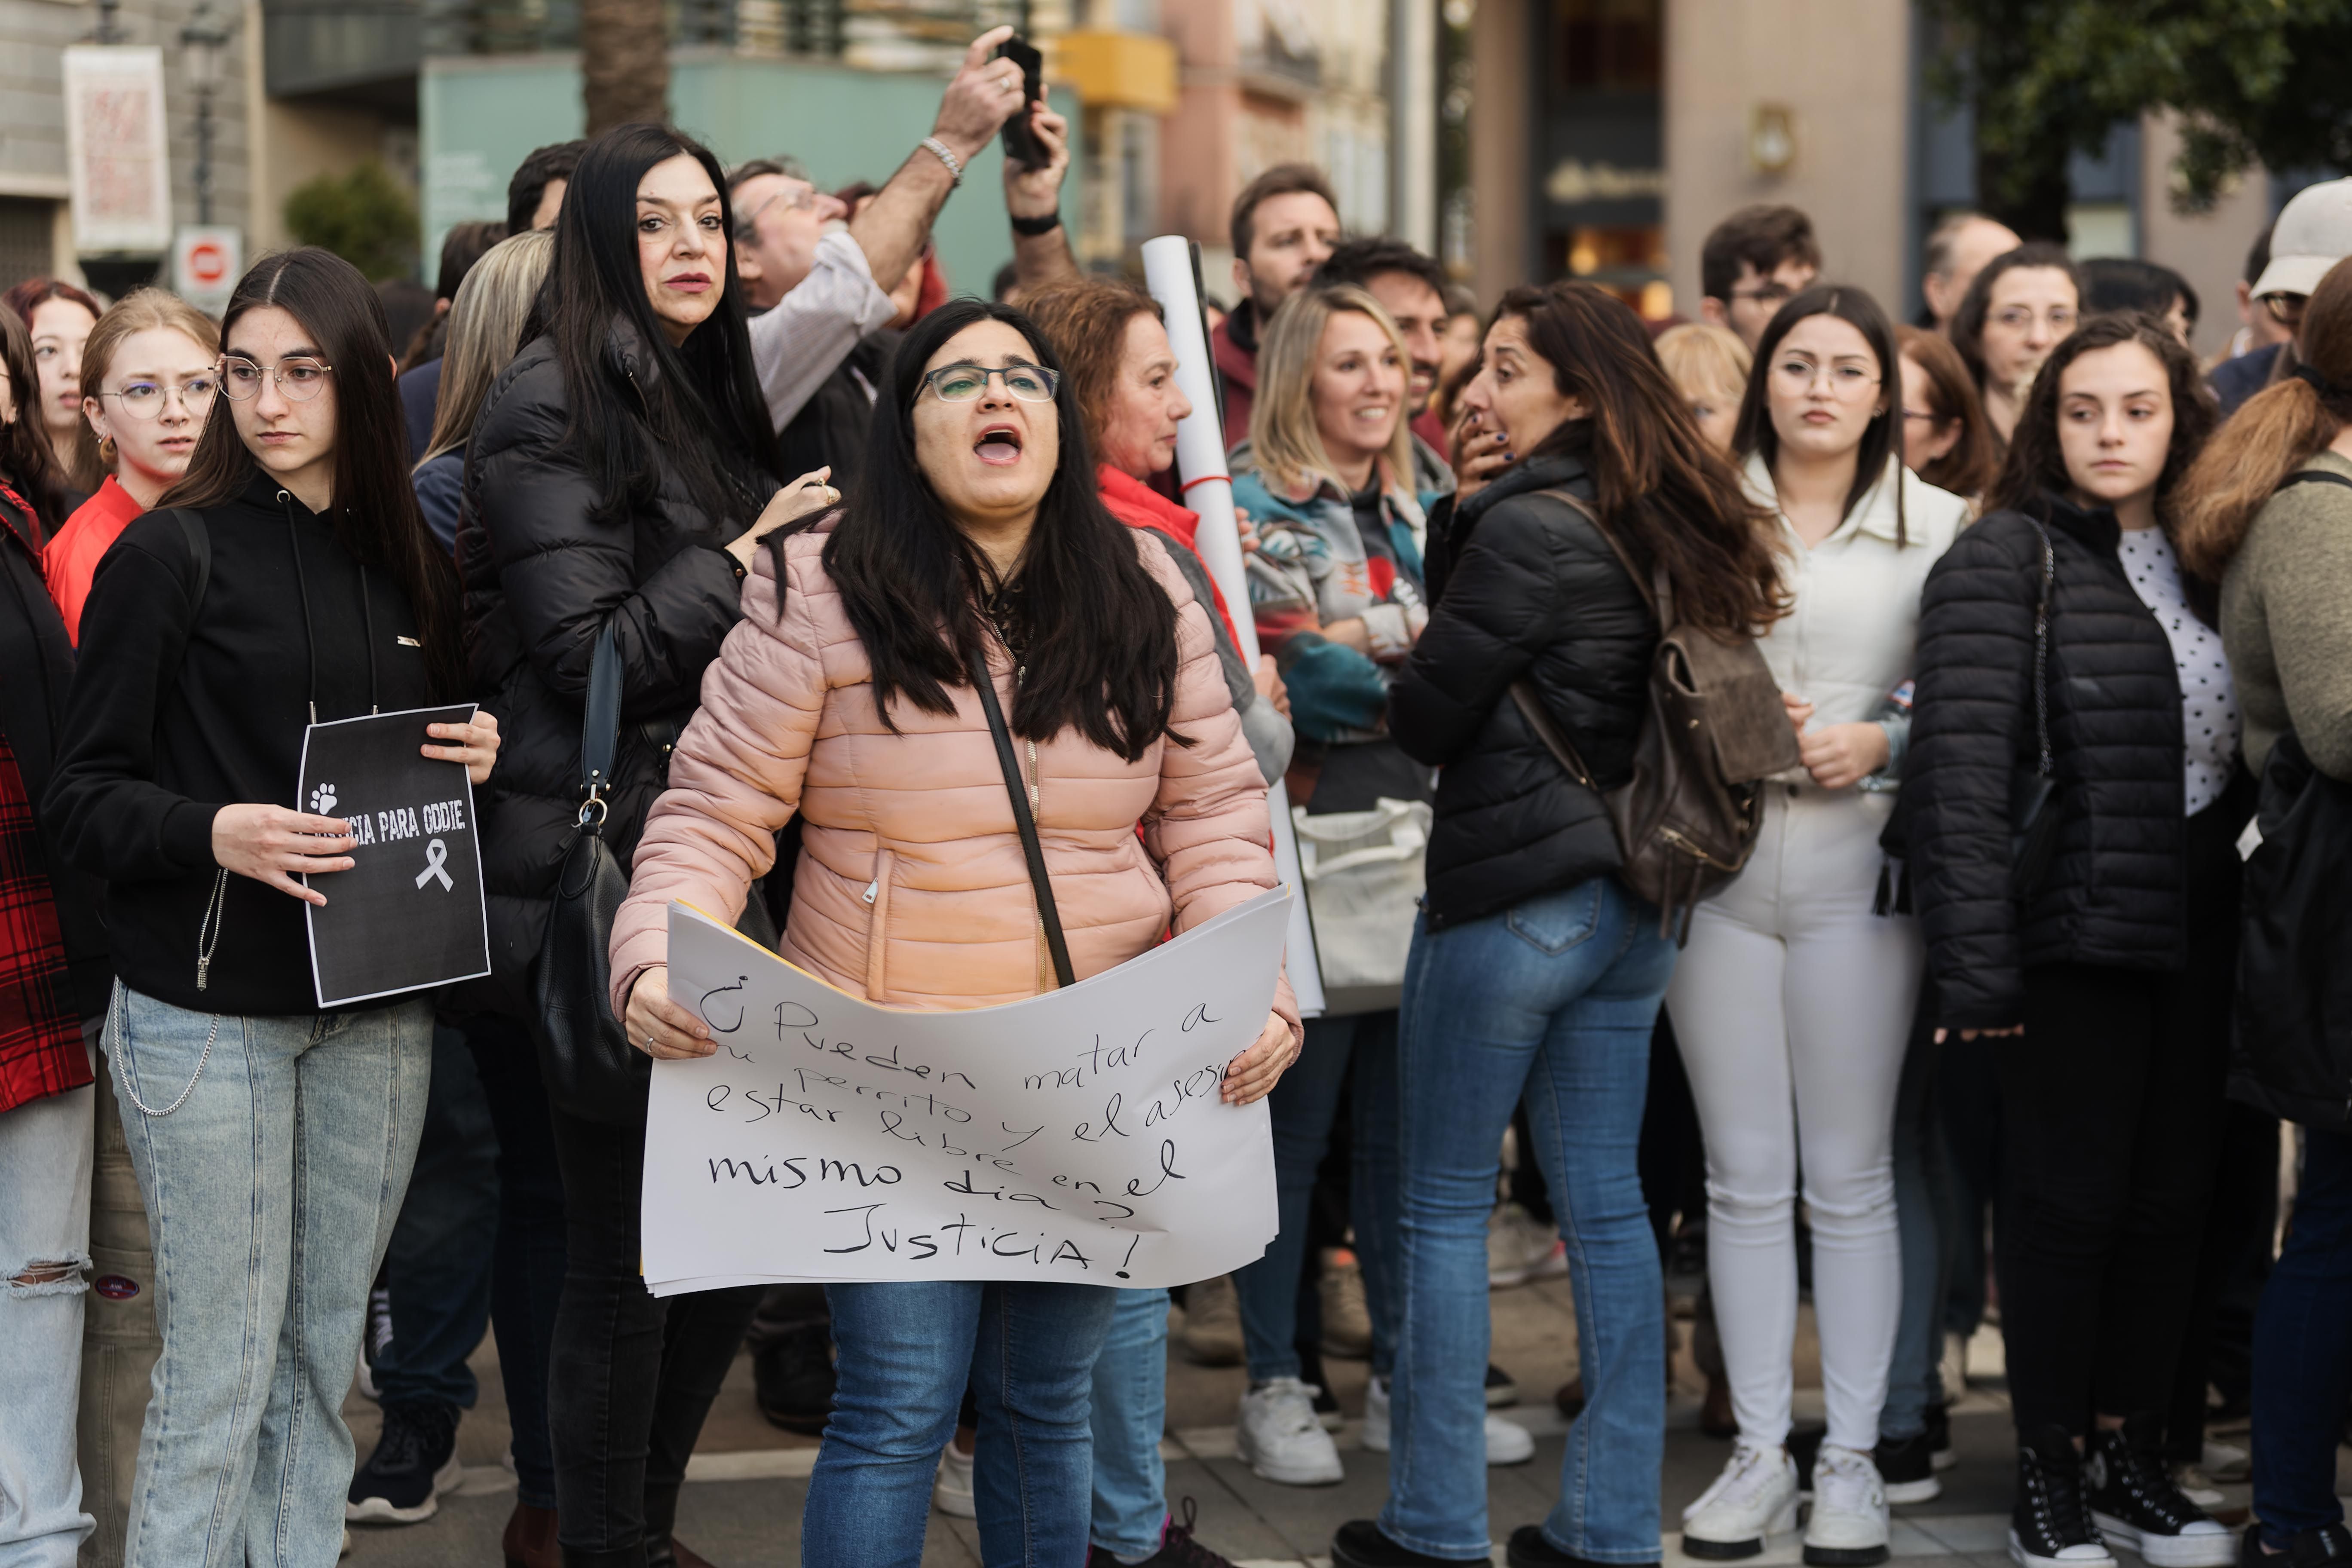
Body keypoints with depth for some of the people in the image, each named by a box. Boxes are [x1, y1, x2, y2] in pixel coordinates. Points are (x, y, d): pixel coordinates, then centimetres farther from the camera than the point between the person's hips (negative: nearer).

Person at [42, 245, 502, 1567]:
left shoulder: (413, 569, 11)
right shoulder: (172, 555, -5)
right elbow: (83, 794, -6)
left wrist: (478, 759, 0)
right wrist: (215, 833, -24)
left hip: (378, 1007, 5)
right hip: (207, 1007, -5)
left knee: (328, 1347, 11)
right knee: (221, 1368, -3)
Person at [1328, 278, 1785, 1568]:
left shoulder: (1526, 529, -16)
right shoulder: (1653, 530, 9)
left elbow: (1425, 717, -11)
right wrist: (1465, 520, 3)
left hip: (1508, 895, -8)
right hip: (1628, 903, 8)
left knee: (1444, 1208, 3)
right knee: (1605, 1208, 10)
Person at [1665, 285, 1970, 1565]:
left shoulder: (1935, 524, 5)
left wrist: (1881, 743, -12)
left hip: (1859, 872, -1)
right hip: (1717, 869, 1)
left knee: (1850, 1178, 4)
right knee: (1746, 1179, 7)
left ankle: (1852, 1457, 13)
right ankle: (1759, 1451, 15)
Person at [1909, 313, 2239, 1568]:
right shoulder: (2009, 559, -7)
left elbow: (2243, 746, 14)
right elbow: (1960, 767, -14)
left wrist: (2252, 905, 3)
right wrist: (1973, 960, -20)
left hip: (2197, 932, 6)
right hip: (2075, 933, -6)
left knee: (2170, 1200, 11)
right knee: (2067, 1205, 1)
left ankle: (2134, 1459, 23)